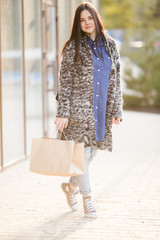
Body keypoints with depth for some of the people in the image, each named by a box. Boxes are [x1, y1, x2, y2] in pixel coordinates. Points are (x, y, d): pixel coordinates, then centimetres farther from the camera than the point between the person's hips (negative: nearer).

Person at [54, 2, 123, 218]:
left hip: (101, 109, 4)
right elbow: (65, 81, -4)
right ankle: (87, 198, 10)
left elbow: (116, 80, 12)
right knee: (82, 153, -4)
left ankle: (71, 186, 34)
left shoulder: (110, 46, 9)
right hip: (79, 108, -4)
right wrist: (63, 113, -11)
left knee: (91, 153, 10)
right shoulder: (73, 47, -2)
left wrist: (117, 110, 6)